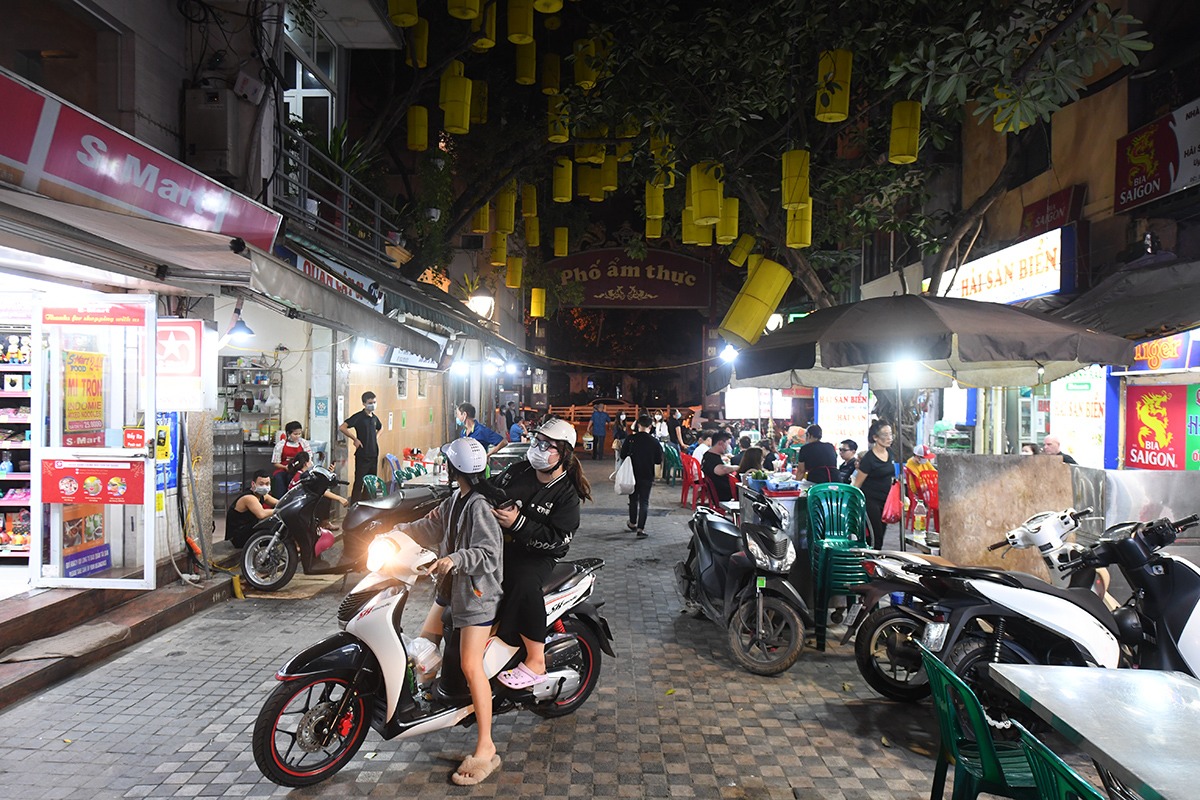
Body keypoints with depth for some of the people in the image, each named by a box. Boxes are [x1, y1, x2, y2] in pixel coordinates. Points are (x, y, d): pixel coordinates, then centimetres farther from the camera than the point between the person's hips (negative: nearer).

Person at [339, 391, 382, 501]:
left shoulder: (374, 418, 10)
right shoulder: (358, 417, -10)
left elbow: (380, 427, 33)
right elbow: (342, 428, -19)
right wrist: (355, 439, -16)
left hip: (374, 454, 7)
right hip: (362, 455, -7)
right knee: (359, 483, -3)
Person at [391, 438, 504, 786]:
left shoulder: (479, 506, -20)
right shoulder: (456, 500, 9)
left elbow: (489, 554, -24)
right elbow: (431, 526, 21)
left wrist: (454, 559, -35)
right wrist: (398, 528, 16)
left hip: (477, 592, -10)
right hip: (452, 587, 10)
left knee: (471, 665, -11)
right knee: (424, 641, 20)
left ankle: (485, 749, -6)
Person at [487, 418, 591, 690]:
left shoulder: (567, 495, -7)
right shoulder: (518, 471, 6)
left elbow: (558, 538, -17)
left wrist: (517, 523, -24)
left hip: (537, 555, -5)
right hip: (500, 543, 5)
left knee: (525, 585, -34)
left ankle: (536, 663, -23)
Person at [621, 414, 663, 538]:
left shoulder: (630, 439, -10)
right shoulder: (654, 442, -10)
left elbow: (622, 456, -4)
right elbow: (659, 460, -5)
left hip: (632, 475, 1)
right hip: (647, 476, -1)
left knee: (633, 499, 19)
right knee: (644, 502, 4)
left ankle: (633, 523, 33)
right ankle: (640, 528, -4)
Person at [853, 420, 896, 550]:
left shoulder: (889, 453, 4)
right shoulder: (869, 458, -17)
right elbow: (857, 484, -12)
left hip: (885, 500, 7)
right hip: (870, 501, -7)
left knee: (880, 535, 11)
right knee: (875, 536, -8)